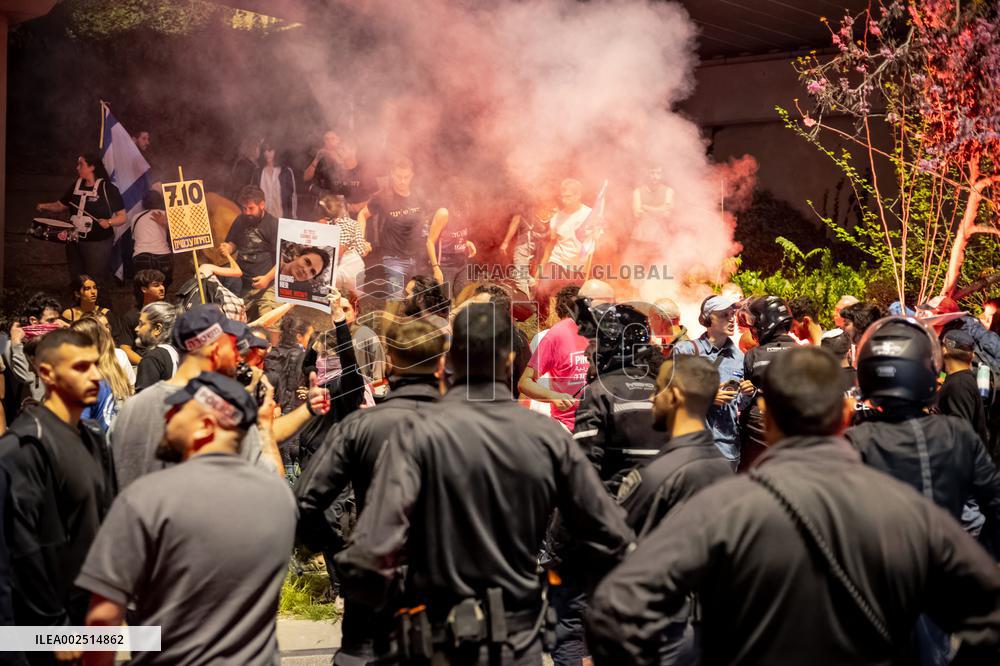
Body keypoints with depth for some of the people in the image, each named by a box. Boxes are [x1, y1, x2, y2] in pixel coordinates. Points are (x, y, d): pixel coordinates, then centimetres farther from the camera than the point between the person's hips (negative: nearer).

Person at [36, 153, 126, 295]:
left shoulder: (108, 189, -10)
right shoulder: (76, 186, 7)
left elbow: (123, 217, -10)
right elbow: (61, 206, 19)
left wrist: (109, 222, -28)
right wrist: (45, 207, 0)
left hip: (98, 244, -6)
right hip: (74, 242, 6)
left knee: (97, 284, -2)